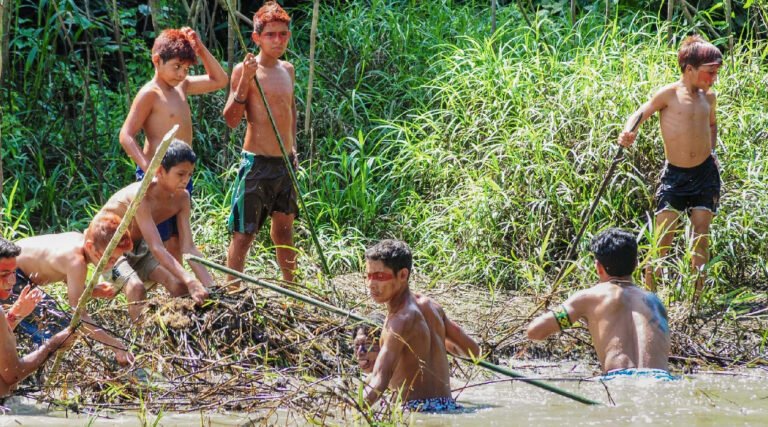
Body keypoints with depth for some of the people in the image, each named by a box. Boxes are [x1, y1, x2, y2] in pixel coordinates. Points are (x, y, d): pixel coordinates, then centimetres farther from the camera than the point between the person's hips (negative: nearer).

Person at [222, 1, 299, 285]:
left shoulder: (287, 70, 10)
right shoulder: (244, 70, -11)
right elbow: (231, 119, -18)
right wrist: (244, 81, -27)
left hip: (285, 163, 7)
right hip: (257, 163, -7)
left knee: (284, 225, 18)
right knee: (244, 233, -5)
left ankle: (290, 283, 29)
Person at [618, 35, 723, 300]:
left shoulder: (708, 97, 9)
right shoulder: (669, 94, -6)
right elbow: (642, 112, -6)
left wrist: (712, 150, 14)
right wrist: (628, 131, -26)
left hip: (706, 172, 4)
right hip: (675, 174, -4)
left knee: (701, 234, 1)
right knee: (664, 233, -9)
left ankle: (698, 293, 9)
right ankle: (649, 290, 1)